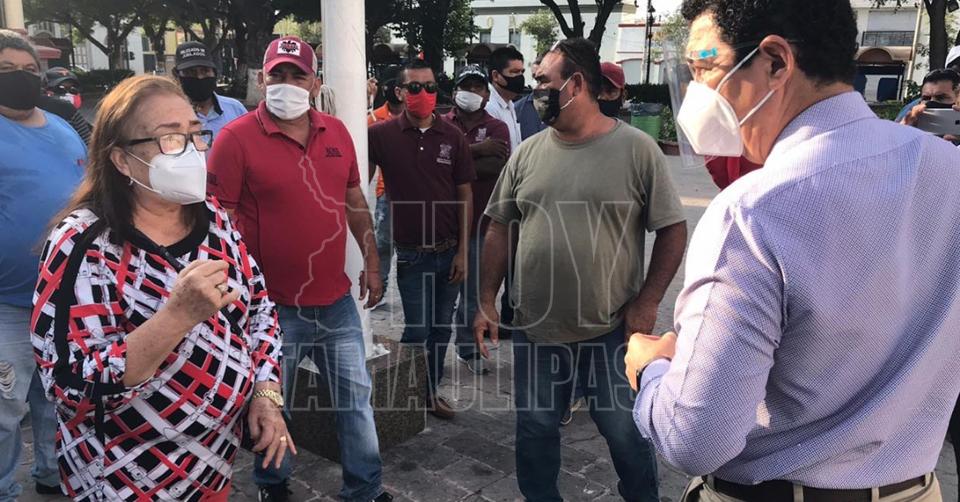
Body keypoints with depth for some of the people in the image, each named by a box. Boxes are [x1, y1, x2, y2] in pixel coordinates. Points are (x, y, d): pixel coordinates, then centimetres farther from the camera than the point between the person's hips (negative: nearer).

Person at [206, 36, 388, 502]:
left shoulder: (336, 132, 5)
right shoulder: (236, 137, -11)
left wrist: (371, 261, 13)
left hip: (337, 300, 5)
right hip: (272, 306, -4)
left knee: (356, 396, 14)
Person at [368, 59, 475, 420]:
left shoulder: (452, 137, 0)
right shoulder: (382, 135, -5)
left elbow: (465, 196, 2)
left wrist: (463, 251, -2)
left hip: (449, 252, 3)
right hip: (412, 254, -3)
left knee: (441, 328, 12)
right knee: (418, 330, 1)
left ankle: (431, 391, 29)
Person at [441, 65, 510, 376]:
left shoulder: (497, 128, 4)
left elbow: (498, 166, -13)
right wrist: (477, 150, -18)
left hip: (478, 221, 1)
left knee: (473, 290, 11)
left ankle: (468, 349, 25)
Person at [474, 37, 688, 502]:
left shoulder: (637, 149, -8)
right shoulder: (527, 153, 3)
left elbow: (672, 230, -5)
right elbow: (499, 228, 8)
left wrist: (646, 303, -10)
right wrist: (486, 303, 4)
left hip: (612, 329, -3)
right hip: (534, 328, 4)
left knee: (624, 429, 13)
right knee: (534, 428, 17)